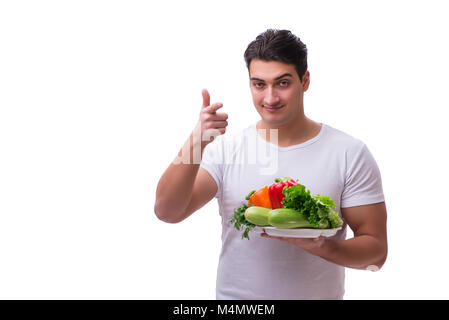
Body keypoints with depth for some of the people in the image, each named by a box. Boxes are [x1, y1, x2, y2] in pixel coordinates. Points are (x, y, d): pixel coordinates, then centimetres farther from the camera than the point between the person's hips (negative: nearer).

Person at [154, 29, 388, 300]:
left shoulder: (350, 154, -7)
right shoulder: (225, 149, -2)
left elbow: (376, 251, -6)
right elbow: (167, 212, -12)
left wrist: (319, 245, -24)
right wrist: (197, 142, -25)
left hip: (318, 294, -2)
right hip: (234, 293, 2)